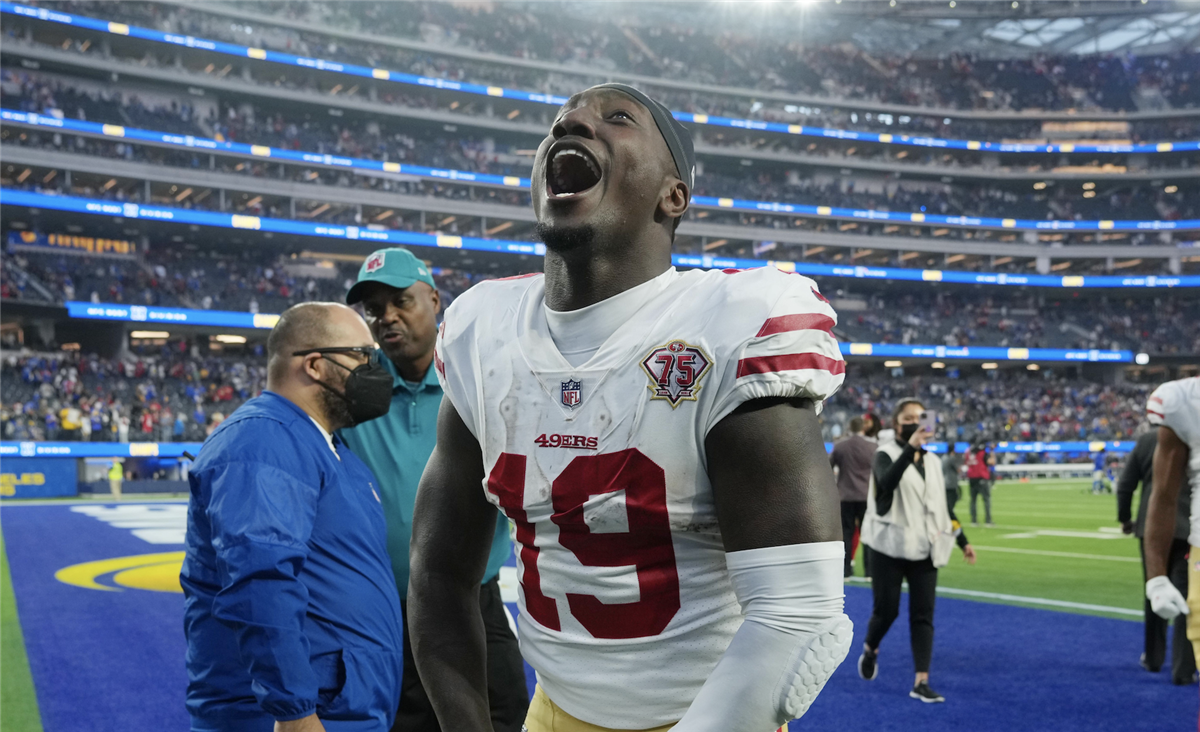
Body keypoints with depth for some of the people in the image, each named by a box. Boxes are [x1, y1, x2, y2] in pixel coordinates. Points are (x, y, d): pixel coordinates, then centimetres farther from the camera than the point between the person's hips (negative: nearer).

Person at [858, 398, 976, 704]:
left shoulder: (932, 461, 11)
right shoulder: (886, 454, -7)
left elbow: (942, 505, 18)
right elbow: (886, 482, -31)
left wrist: (963, 541, 14)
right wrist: (910, 447, -42)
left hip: (924, 549, 5)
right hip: (890, 548, -4)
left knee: (923, 615, -1)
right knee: (886, 610, 1)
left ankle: (921, 682, 0)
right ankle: (870, 649, 32)